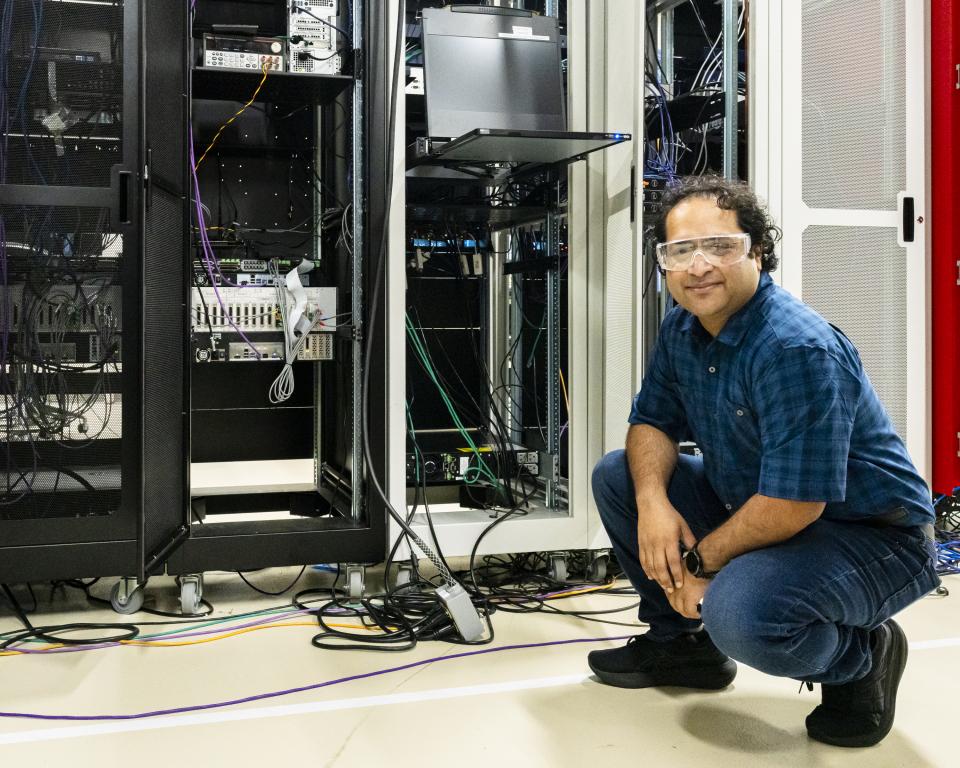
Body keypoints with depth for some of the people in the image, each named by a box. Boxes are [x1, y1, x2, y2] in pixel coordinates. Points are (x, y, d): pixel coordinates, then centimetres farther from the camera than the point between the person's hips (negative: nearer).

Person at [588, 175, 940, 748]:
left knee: (739, 612, -36)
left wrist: (700, 560, -17)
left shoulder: (798, 349, -29)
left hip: (874, 536, -8)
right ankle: (681, 641, 16)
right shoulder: (682, 328, -1)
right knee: (617, 476, 3)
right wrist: (652, 501, -17)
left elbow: (794, 503, -31)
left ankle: (861, 656, -1)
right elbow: (652, 421, 5)